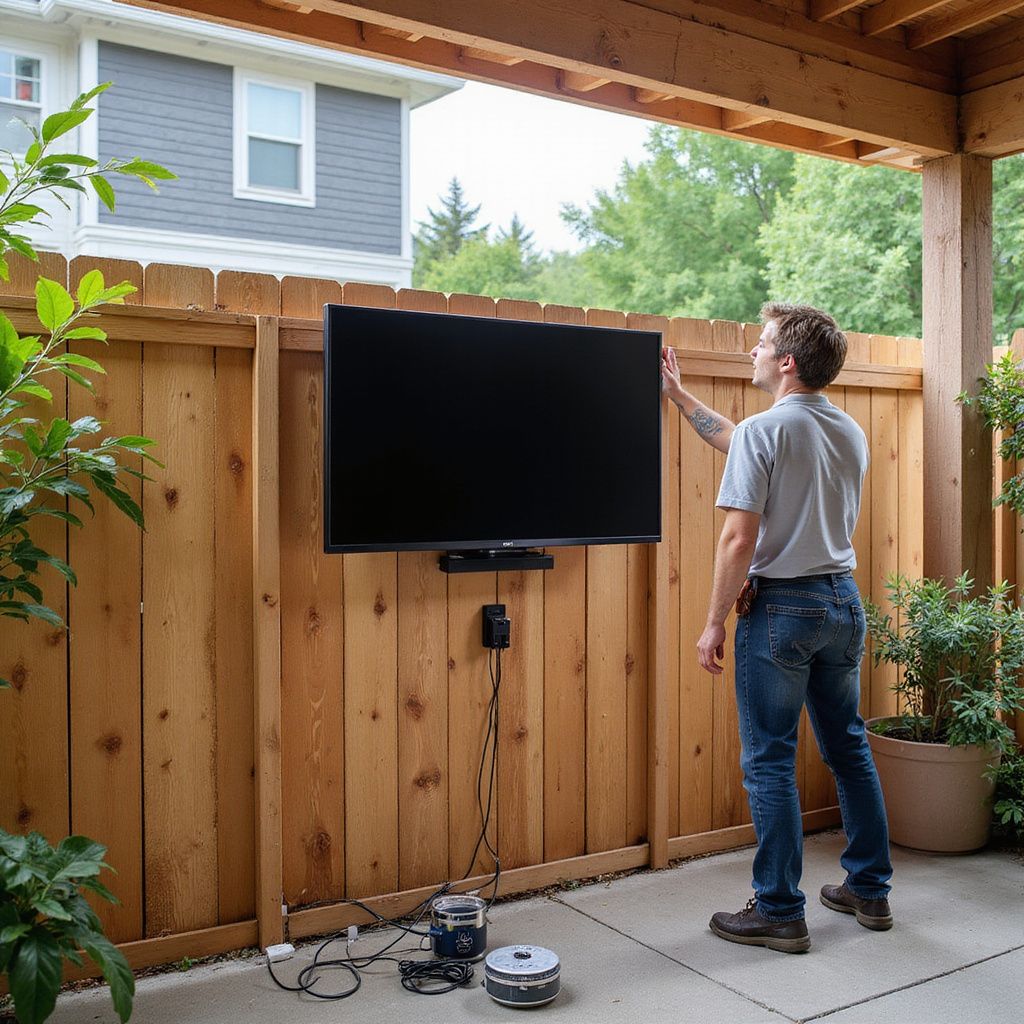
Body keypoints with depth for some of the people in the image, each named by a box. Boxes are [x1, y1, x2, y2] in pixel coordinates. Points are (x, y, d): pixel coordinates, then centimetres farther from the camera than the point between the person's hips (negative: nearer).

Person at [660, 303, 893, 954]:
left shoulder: (765, 431, -15)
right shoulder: (852, 433, 9)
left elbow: (740, 540, -19)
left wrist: (715, 623, -10)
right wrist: (679, 395, 30)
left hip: (780, 607, -8)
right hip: (843, 601, 8)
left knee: (770, 761, 2)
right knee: (850, 747, 17)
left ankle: (780, 913, 10)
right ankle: (870, 892, 29)